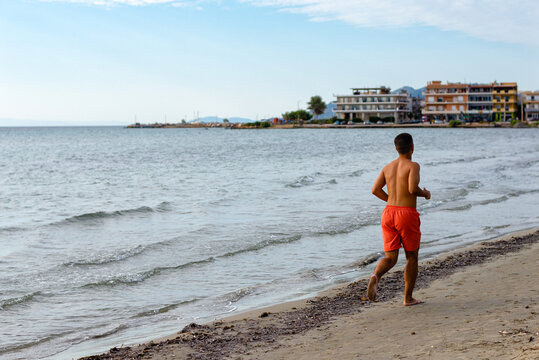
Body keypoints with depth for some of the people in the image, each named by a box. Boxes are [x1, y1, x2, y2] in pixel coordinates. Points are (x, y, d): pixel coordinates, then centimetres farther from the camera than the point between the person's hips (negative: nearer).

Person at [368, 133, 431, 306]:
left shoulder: (388, 167, 11)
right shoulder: (413, 166, -7)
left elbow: (375, 190, 6)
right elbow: (413, 188, -22)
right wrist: (425, 193, -1)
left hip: (389, 213, 5)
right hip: (407, 214, -5)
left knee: (390, 258, 6)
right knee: (412, 257, 12)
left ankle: (375, 276, -27)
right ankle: (408, 298, 17)